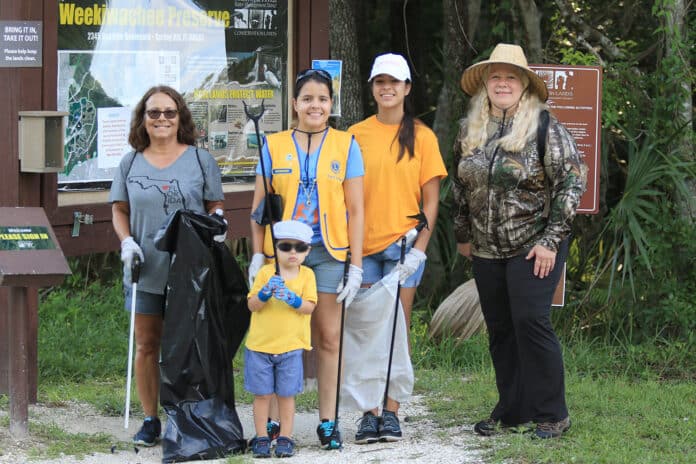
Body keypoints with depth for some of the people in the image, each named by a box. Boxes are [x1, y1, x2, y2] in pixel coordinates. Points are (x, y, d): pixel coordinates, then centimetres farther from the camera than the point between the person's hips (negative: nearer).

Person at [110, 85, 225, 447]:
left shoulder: (200, 159, 4)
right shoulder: (131, 164, 8)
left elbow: (215, 206, 8)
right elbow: (119, 210, 12)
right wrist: (126, 241, -5)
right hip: (145, 269, 2)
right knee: (147, 345, 6)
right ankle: (150, 420, 14)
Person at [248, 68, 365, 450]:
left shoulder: (346, 146, 6)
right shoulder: (274, 146, 7)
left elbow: (355, 210, 4)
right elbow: (259, 206, 8)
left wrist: (356, 265, -1)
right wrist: (257, 255, -2)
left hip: (329, 251, 0)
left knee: (328, 338, 1)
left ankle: (327, 422, 7)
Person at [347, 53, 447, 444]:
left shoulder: (421, 136, 3)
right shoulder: (357, 135, 7)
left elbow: (431, 200, 2)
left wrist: (419, 248, -8)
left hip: (402, 244, -1)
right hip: (363, 245, 1)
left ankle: (391, 413, 4)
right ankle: (369, 413, 4)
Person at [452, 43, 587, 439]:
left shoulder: (545, 127, -9)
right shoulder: (471, 129, 8)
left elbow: (572, 182, -11)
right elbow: (461, 184, 20)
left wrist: (551, 240, -14)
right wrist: (463, 235, 18)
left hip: (534, 245, -6)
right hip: (486, 249, 6)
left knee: (530, 322, -11)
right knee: (500, 329, 8)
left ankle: (552, 414, -1)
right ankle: (512, 410, 17)